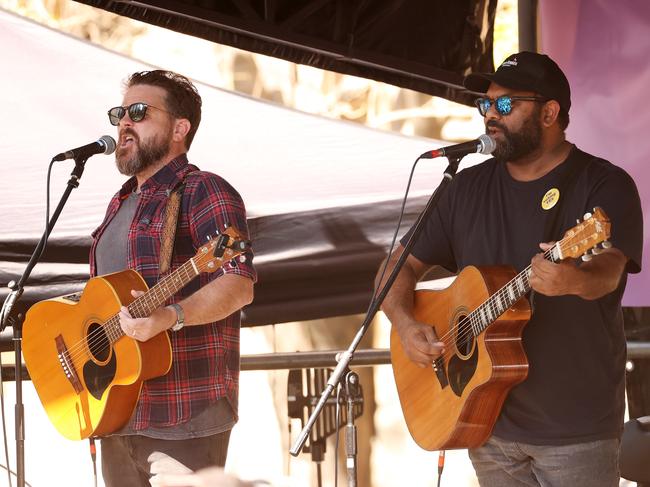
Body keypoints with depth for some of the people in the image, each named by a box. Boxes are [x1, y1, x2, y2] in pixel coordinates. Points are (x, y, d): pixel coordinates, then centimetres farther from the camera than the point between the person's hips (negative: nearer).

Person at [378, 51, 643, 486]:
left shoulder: (605, 185, -8)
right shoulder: (468, 188, 8)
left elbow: (609, 271, -25)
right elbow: (401, 265, 11)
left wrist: (574, 280, -48)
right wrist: (406, 326, -9)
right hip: (489, 422, 5)